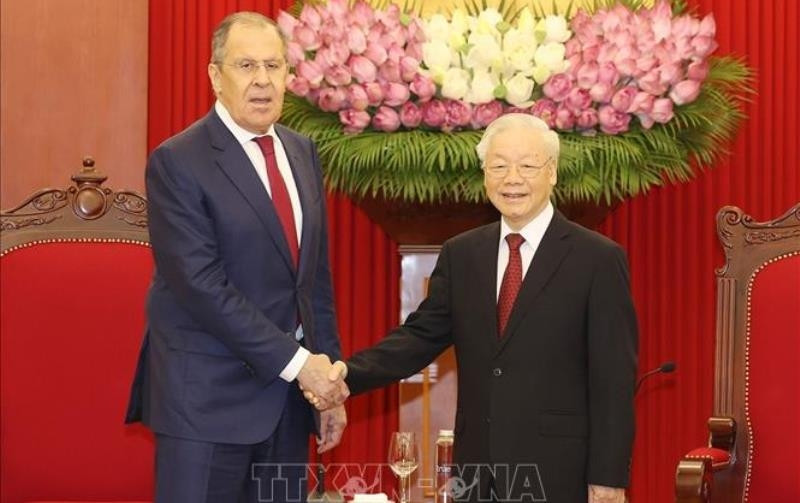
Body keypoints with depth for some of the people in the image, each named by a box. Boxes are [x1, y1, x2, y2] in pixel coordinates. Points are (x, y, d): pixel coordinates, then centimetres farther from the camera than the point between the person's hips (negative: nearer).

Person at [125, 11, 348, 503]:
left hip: (291, 391, 6)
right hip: (208, 395, -6)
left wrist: (328, 374, 9)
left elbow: (316, 273, 14)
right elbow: (201, 284, -17)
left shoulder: (302, 152, 12)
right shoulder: (177, 162, -10)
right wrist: (295, 361, -17)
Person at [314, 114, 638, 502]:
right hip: (477, 469, 4)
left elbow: (614, 379, -6)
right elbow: (422, 335, 5)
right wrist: (349, 372, -13)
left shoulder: (598, 259, -5)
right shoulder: (460, 254, 9)